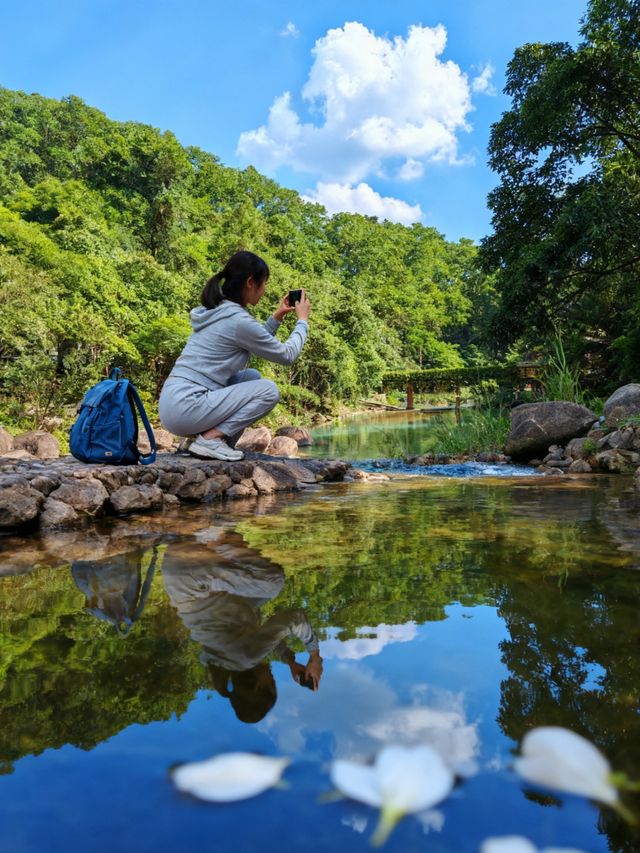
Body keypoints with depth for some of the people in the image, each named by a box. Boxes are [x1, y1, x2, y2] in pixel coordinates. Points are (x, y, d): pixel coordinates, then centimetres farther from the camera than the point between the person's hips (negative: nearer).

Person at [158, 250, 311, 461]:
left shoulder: (217, 311, 14)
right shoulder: (238, 320, -13)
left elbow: (257, 343, 29)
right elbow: (287, 355, -1)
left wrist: (276, 317, 25)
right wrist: (303, 320, 13)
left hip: (173, 402, 9)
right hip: (185, 408, -9)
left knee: (252, 377, 18)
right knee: (269, 390, -6)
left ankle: (222, 442, 10)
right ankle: (210, 438, -8)